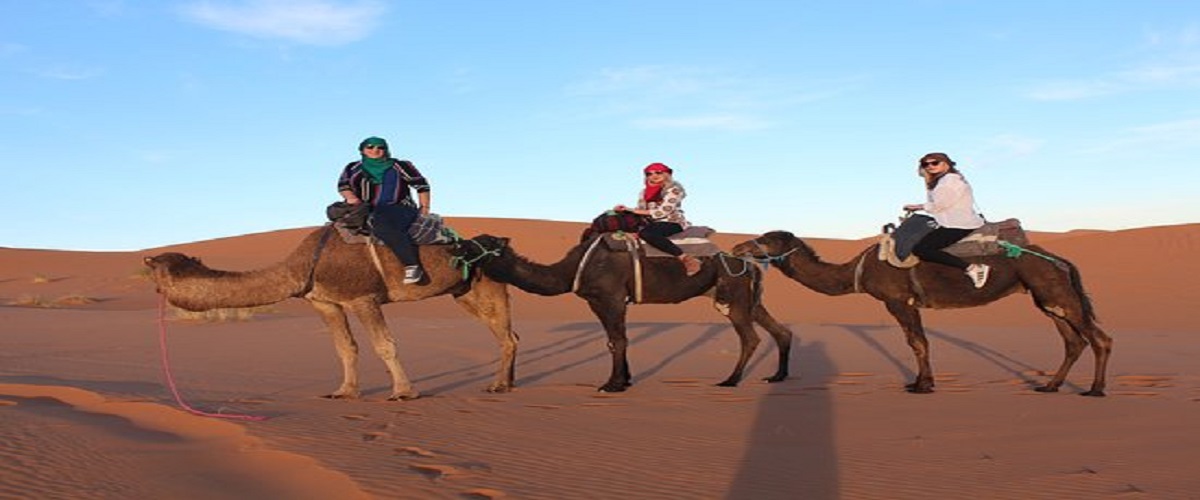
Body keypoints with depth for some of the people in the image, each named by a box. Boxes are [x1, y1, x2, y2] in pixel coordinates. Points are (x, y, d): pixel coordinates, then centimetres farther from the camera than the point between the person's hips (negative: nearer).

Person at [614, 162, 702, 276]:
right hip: (653, 224, 8)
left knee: (645, 233, -36)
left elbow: (664, 211, -14)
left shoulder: (673, 189, -5)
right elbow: (640, 211, 13)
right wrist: (627, 209, -7)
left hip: (673, 222, -8)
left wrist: (638, 211, -15)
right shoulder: (645, 192, 16)